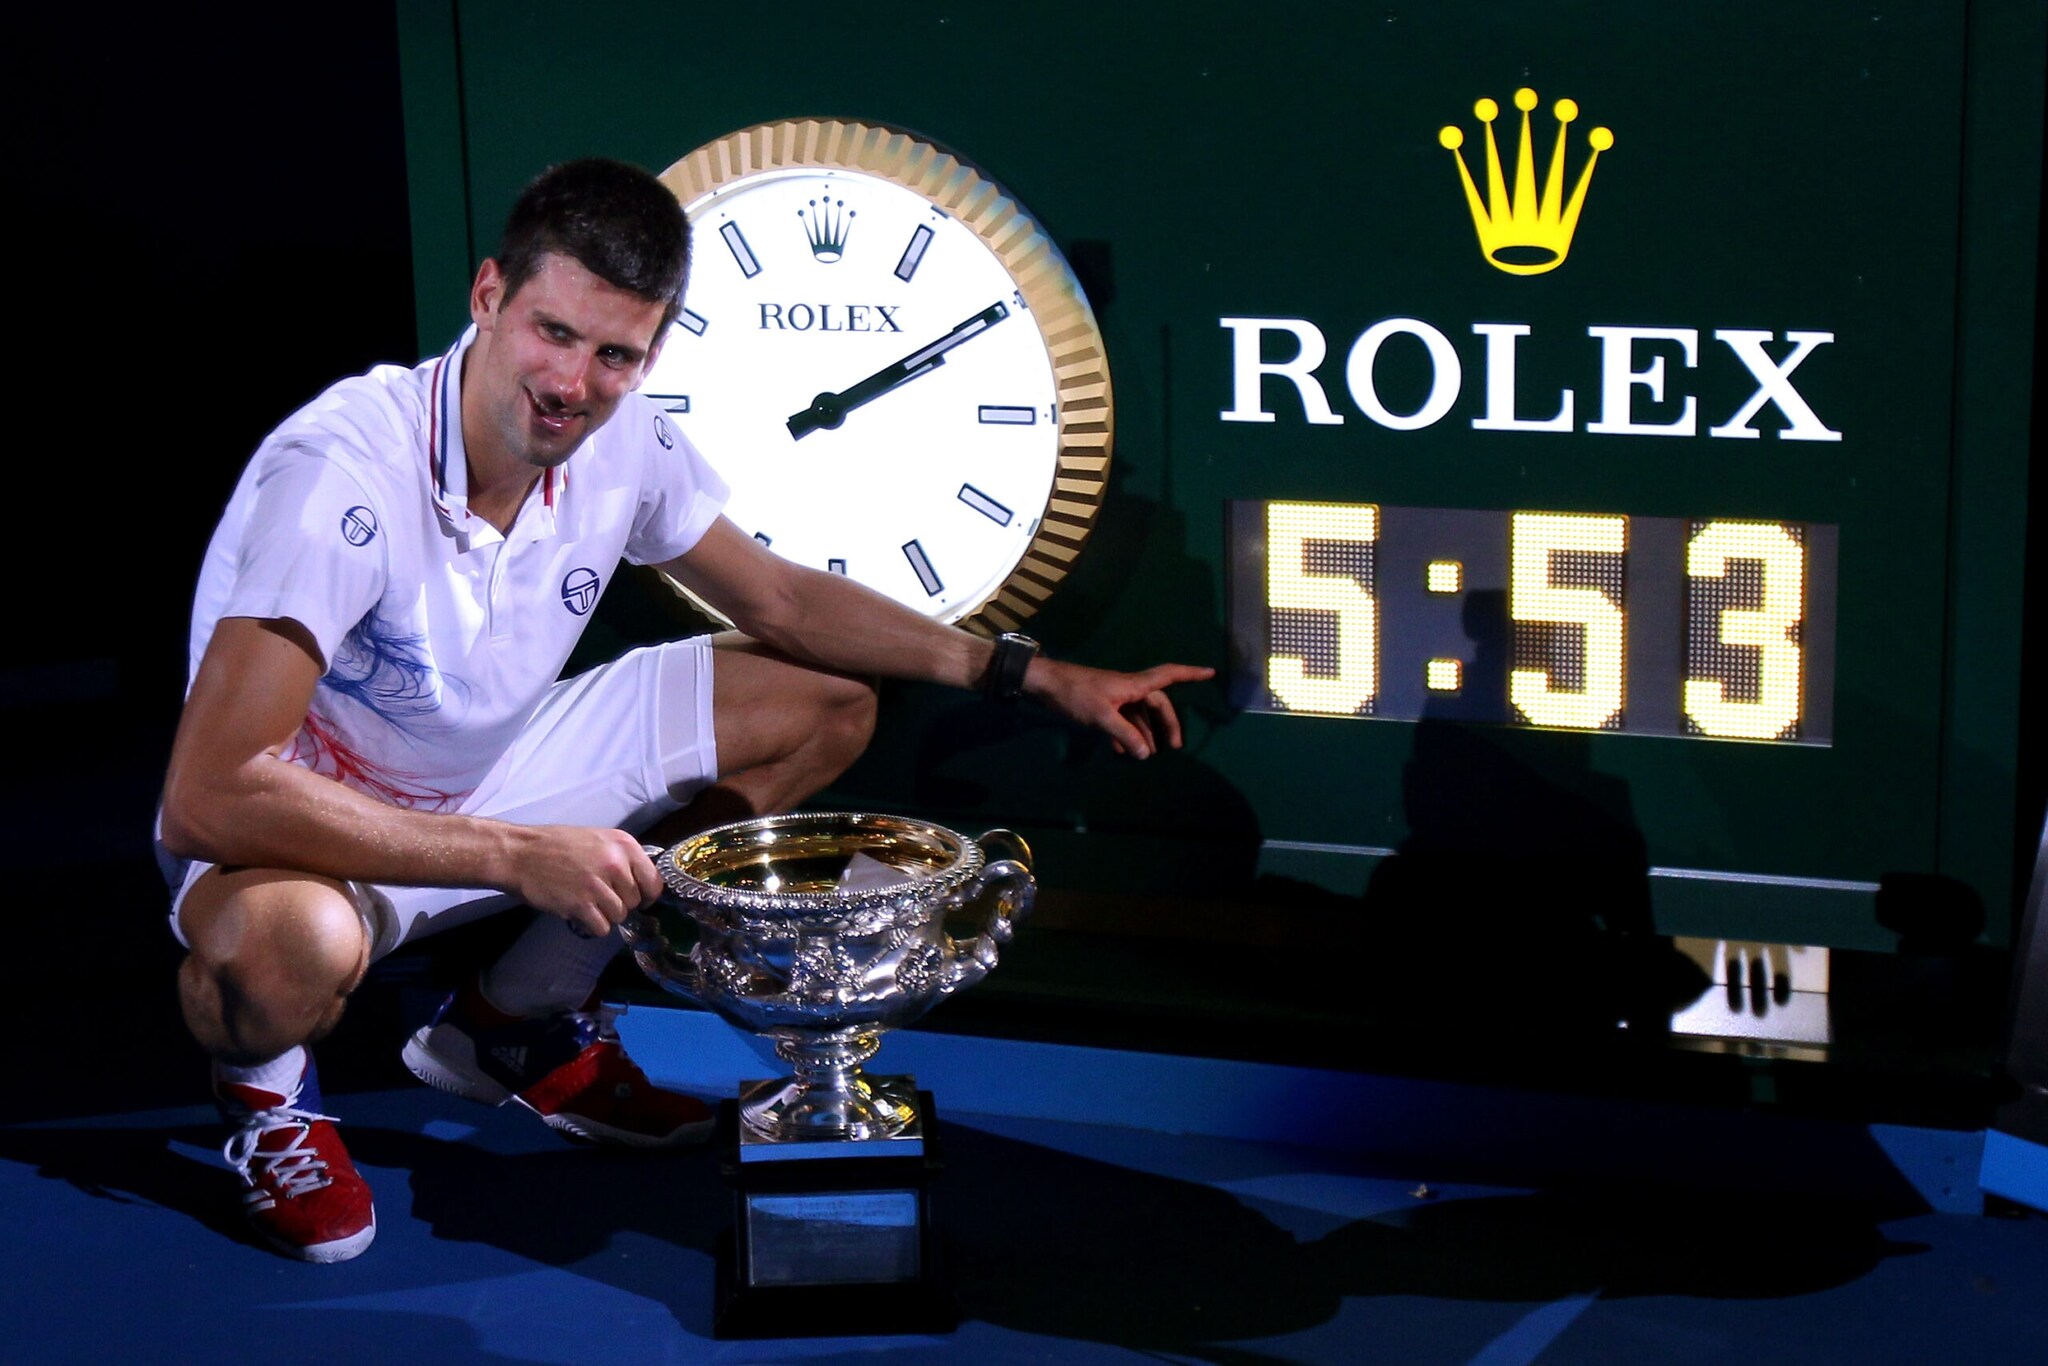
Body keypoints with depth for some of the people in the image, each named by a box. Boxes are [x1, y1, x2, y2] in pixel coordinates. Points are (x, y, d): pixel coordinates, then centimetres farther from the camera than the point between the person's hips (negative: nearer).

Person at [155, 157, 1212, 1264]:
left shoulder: (622, 443, -13)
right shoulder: (342, 475, -34)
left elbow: (778, 600, 5)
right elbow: (209, 797, -38)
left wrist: (1039, 676, 0)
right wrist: (520, 855, -37)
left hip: (488, 772, 7)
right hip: (304, 828, -7)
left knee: (825, 705, 3)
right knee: (287, 945, -43)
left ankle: (516, 1021, 14)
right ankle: (266, 1087, -1)